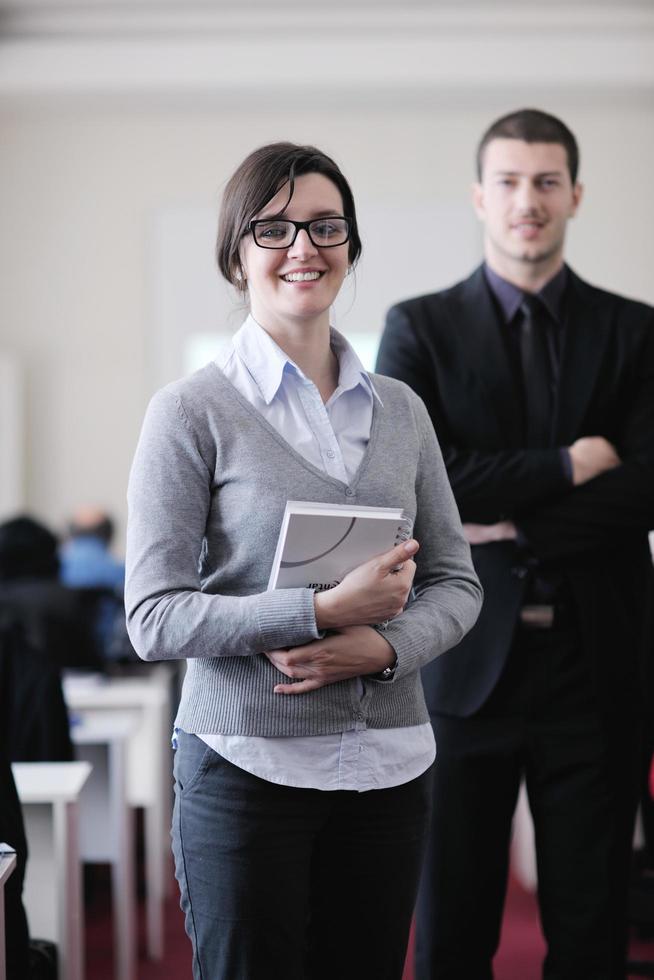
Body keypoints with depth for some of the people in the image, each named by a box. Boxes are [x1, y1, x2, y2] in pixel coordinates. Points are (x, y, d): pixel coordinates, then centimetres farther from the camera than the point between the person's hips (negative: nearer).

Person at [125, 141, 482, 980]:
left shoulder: (398, 410, 9)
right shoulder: (191, 413, -4)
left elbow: (455, 582, 11)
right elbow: (155, 618, -10)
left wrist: (383, 645, -11)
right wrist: (325, 610, -19)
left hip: (387, 764, 4)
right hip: (245, 767, -4)